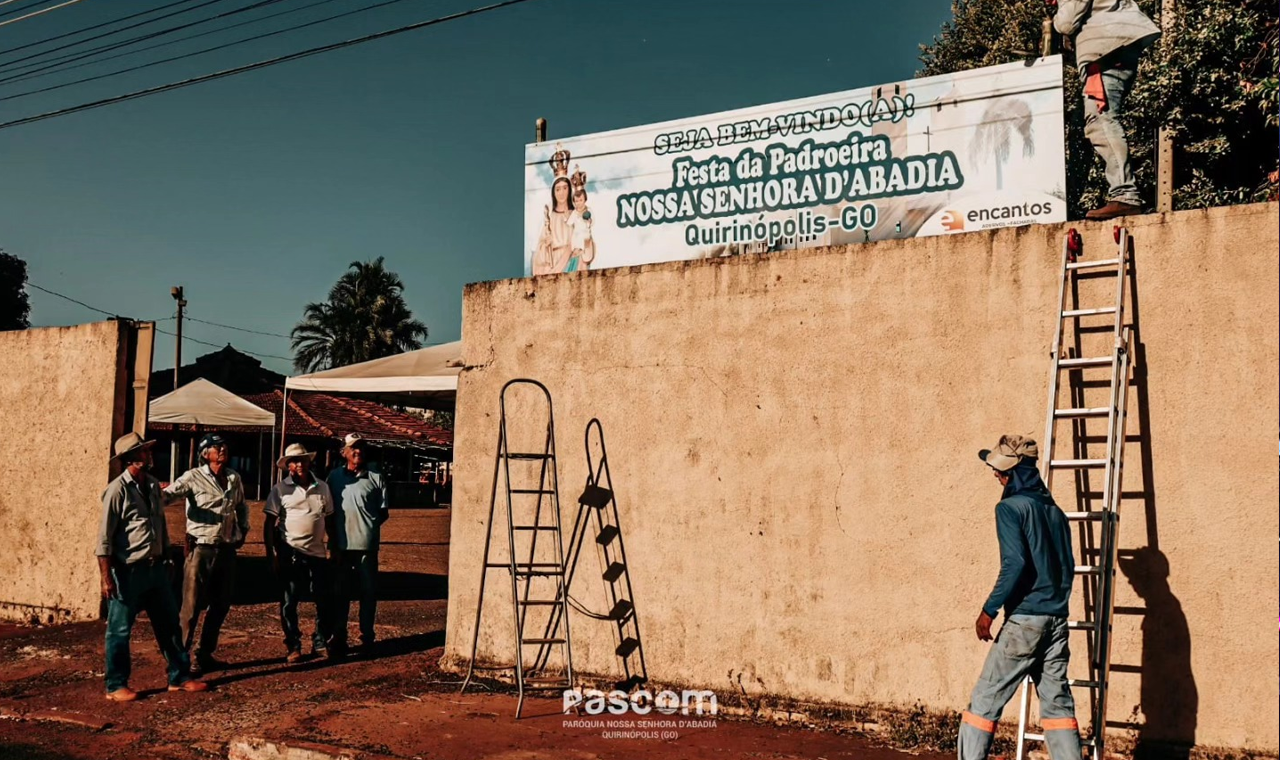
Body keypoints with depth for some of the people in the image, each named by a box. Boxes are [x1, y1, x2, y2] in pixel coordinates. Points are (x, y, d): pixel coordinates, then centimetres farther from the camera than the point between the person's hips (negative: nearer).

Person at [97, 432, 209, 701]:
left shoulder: (153, 486, 9)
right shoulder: (118, 490, -14)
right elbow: (105, 537, -15)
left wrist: (166, 560, 19)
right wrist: (106, 577, -17)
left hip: (156, 568, 8)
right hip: (128, 571, -7)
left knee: (169, 624, 12)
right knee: (120, 630, 4)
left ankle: (179, 677, 22)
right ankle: (116, 686, 17)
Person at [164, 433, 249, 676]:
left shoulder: (235, 478, 9)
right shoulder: (193, 478, -8)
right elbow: (167, 494, -22)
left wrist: (243, 531, 16)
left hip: (227, 549, 6)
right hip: (201, 549, -6)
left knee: (221, 605, 12)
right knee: (192, 605, -1)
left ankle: (205, 654, 25)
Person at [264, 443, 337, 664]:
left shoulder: (323, 488, 8)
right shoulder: (280, 489, -1)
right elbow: (269, 523, -2)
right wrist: (271, 554, -7)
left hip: (317, 553, 3)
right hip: (290, 554, -3)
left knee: (325, 600, 4)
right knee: (289, 602, 5)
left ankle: (321, 643, 19)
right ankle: (293, 647, 17)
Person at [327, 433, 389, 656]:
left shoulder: (375, 479, 3)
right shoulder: (335, 477, 7)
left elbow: (383, 512, 6)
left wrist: (370, 526, -6)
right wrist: (332, 536, 3)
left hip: (366, 545, -1)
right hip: (342, 544, 1)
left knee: (368, 592, 4)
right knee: (340, 592, 9)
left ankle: (367, 638, 15)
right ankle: (338, 637, 20)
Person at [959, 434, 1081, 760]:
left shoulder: (1010, 507, -9)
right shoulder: (1054, 510, 13)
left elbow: (1014, 564, -19)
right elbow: (1068, 566, 16)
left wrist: (989, 610, -13)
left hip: (1024, 619, -7)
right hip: (1057, 620, 7)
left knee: (985, 700, 0)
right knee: (1057, 702, 11)